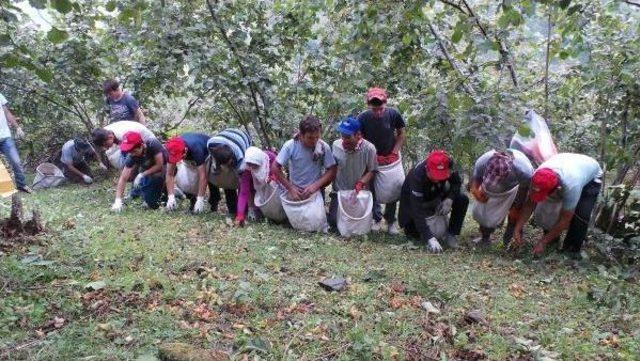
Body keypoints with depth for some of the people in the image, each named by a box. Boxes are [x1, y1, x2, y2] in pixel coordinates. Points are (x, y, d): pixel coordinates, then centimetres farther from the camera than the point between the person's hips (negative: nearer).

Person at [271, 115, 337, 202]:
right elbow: (275, 168, -14)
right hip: (295, 192, 0)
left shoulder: (324, 147, -16)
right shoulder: (290, 146, -18)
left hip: (316, 193, 1)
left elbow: (331, 171, -11)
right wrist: (290, 188, -19)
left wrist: (316, 186, -24)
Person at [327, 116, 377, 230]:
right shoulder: (335, 145, -8)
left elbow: (372, 171, -7)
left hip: (360, 193, -1)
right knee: (334, 221, -8)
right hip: (339, 192, 2)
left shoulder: (369, 148, -17)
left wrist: (360, 183, -22)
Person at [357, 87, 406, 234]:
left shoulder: (393, 114, -19)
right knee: (372, 189, 2)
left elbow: (402, 134, -4)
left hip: (390, 158, 0)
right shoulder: (363, 118, -22)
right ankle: (376, 219, 17)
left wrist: (394, 152, -13)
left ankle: (391, 220, 16)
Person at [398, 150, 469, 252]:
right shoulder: (417, 176, -39)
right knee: (415, 232, -16)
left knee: (462, 199, -20)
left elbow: (457, 182, -7)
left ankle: (452, 233, -6)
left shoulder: (449, 165, -28)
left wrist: (450, 198, -29)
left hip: (437, 196, 4)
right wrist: (430, 238, -48)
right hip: (415, 200, -3)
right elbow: (417, 210, -41)